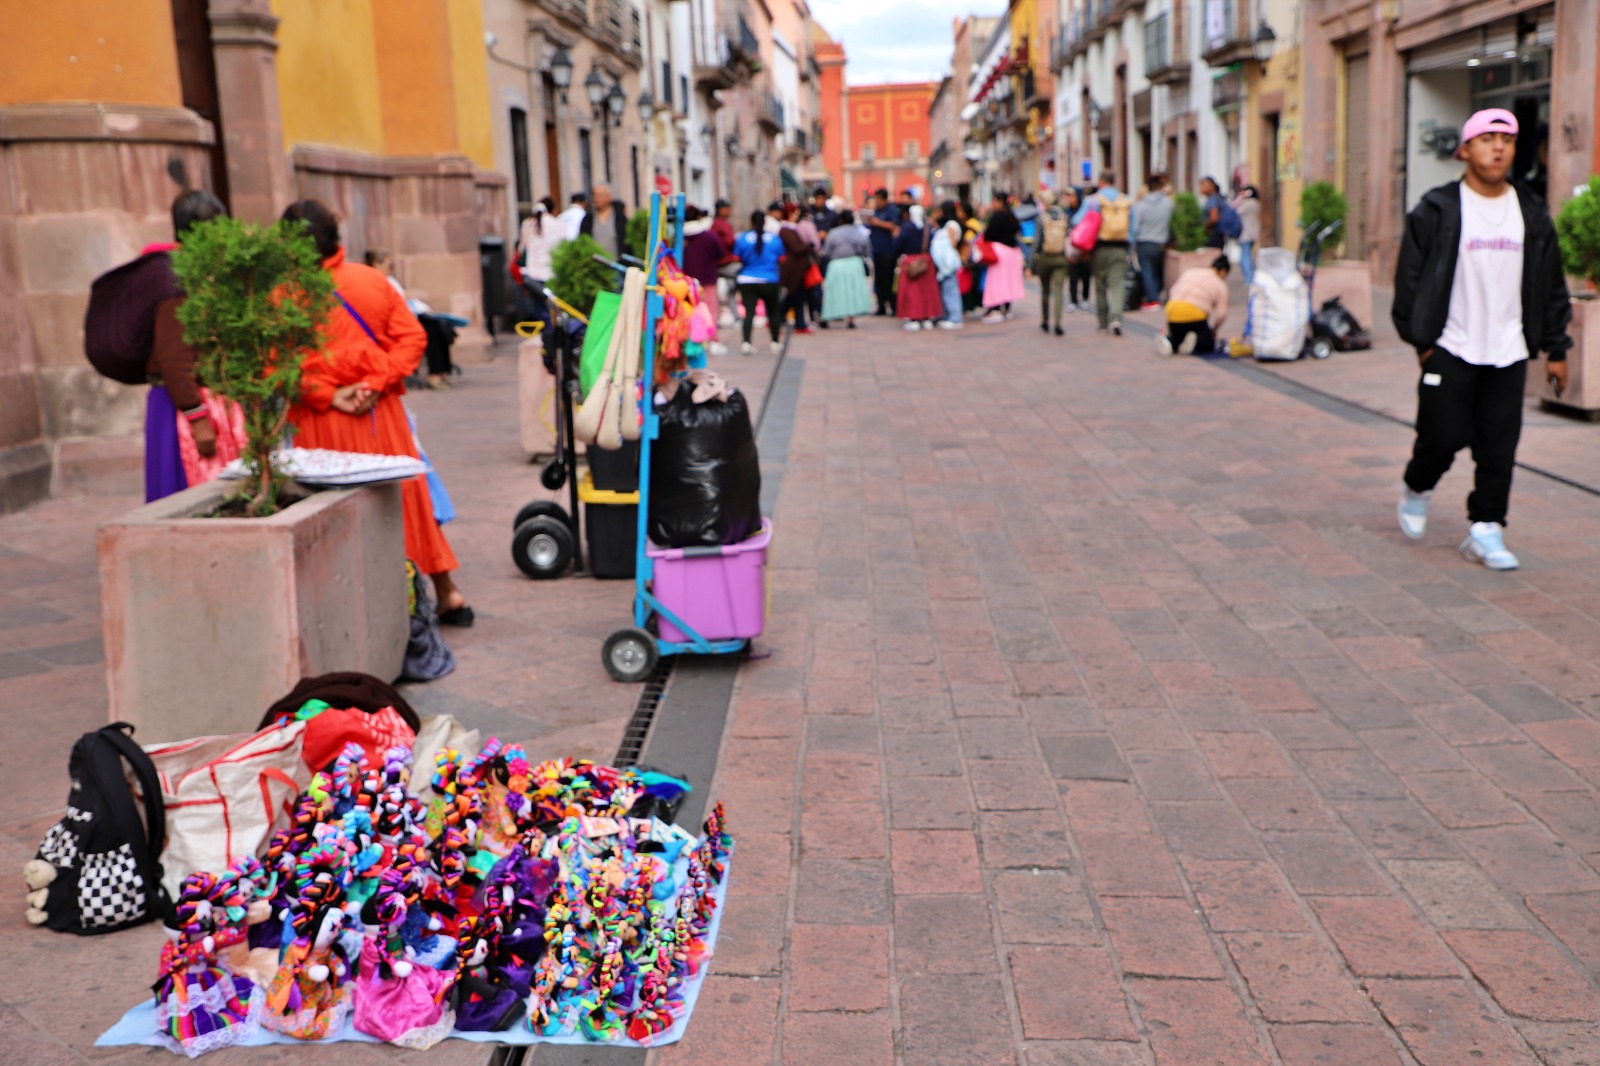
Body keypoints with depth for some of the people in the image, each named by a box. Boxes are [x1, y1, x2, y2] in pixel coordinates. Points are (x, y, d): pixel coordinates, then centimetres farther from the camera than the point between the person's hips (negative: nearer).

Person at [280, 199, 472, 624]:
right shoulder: (372, 281, -1)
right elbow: (412, 336, -1)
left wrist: (328, 396, -10)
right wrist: (377, 382, -7)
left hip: (319, 424, -3)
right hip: (380, 412, 3)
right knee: (405, 496, 15)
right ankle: (446, 594, 24)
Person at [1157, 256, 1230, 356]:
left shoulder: (1190, 271, 22)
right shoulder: (1220, 284, 11)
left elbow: (1172, 293, 18)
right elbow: (1221, 314, 3)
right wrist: (1213, 331, 23)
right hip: (1195, 315, -4)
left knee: (1178, 340, 27)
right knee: (1208, 344, 17)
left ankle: (1167, 340, -8)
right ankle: (1195, 340, -16)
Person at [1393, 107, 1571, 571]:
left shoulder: (1532, 212, 9)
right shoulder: (1438, 209, -4)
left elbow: (1551, 286, 14)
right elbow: (1410, 276, -2)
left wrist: (1555, 348, 11)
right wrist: (1420, 339, -5)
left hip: (1509, 353, 3)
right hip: (1450, 350, -3)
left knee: (1499, 447, 1)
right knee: (1444, 435, -1)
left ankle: (1486, 529, 10)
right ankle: (1417, 489, 29)